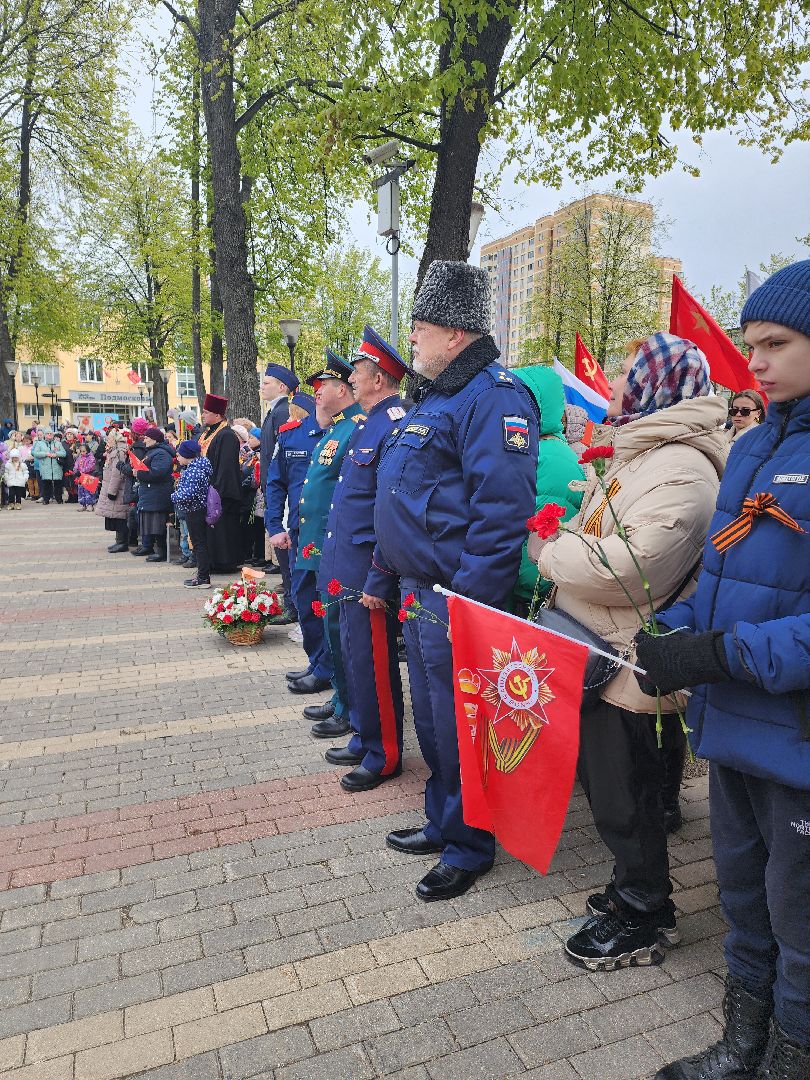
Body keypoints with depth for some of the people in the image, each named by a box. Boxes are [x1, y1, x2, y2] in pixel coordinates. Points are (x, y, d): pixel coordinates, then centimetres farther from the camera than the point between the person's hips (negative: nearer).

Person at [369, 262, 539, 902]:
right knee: (432, 720, 21)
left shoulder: (495, 397, -16)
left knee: (459, 729, 5)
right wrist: (382, 576, 22)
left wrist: (468, 601, -26)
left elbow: (501, 513, -25)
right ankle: (442, 824, 40)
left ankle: (470, 847, 27)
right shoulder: (434, 397, 16)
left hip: (456, 601, -10)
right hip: (419, 594, 10)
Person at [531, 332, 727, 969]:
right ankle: (634, 888, 43)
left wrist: (548, 551, -15)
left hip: (631, 666, -10)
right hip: (598, 654, 10)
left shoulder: (682, 469, -20)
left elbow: (627, 564, -29)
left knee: (622, 798, 6)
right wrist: (561, 543, 3)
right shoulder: (635, 455, 14)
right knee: (605, 783, 22)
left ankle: (644, 920, 28)